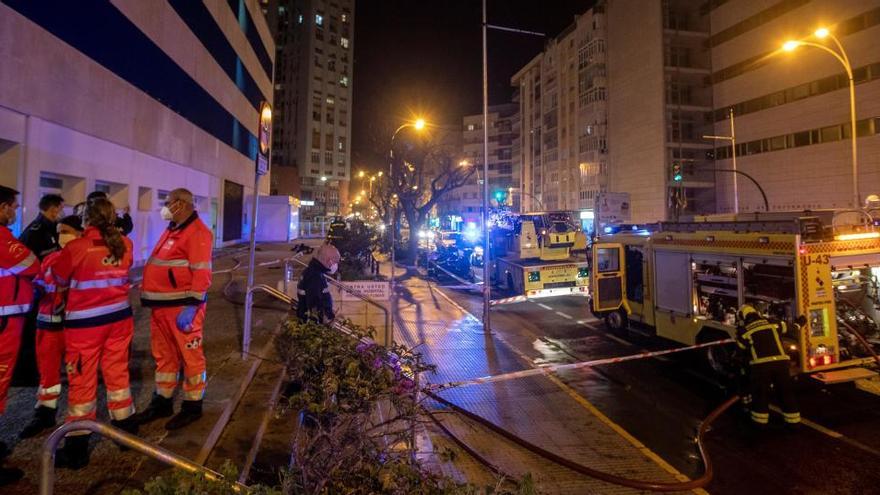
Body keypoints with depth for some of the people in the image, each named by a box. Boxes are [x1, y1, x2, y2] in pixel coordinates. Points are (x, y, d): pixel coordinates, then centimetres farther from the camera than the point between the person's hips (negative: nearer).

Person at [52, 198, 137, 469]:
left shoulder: (76, 247, -14)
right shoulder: (125, 244, -3)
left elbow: (58, 279, 2)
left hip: (84, 323, -4)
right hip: (119, 317, 4)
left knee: (82, 381, 7)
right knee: (118, 373, 17)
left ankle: (76, 449, 20)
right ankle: (126, 430, 31)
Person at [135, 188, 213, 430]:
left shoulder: (197, 232, -14)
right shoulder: (172, 230, 18)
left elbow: (201, 273, -21)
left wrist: (191, 306, -24)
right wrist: (150, 297, 22)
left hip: (182, 305, -10)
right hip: (161, 305, 10)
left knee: (190, 356, 1)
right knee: (164, 355, 18)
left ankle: (192, 406, 14)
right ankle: (162, 401, 32)